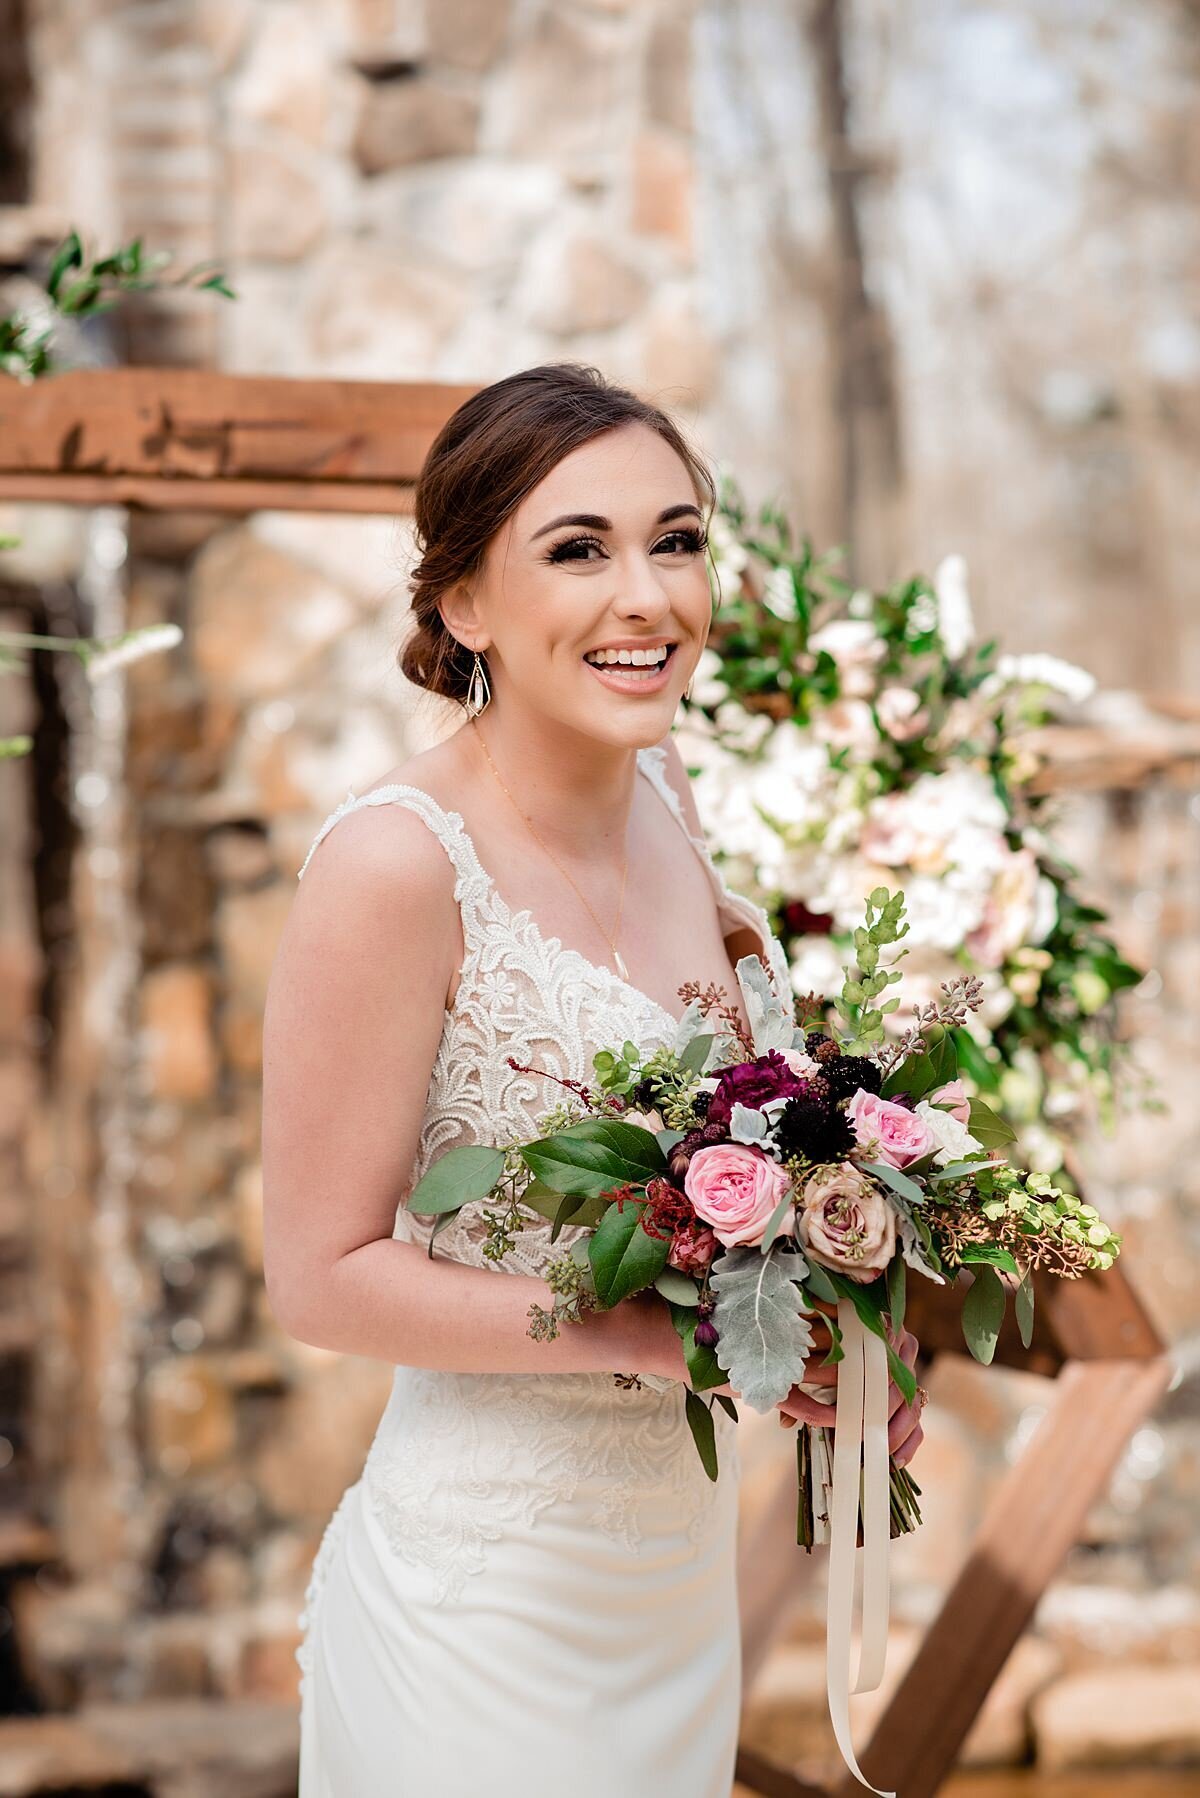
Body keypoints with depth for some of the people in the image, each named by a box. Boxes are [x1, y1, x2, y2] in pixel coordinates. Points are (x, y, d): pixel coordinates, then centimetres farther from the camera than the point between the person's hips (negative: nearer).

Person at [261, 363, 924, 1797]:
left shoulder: (661, 790, 0)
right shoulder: (397, 860, -22)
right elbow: (324, 1276, -18)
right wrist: (664, 1332, -21)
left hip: (683, 1557, 7)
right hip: (491, 1593, -7)